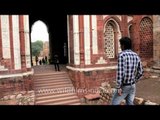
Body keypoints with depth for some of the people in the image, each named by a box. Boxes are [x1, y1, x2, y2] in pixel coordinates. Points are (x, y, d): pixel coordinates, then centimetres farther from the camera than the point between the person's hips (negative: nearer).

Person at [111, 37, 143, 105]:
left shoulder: (121, 55, -17)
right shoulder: (136, 56, 4)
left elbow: (120, 72, -23)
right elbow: (140, 72, 9)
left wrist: (118, 87, -18)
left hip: (124, 86, -6)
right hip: (132, 85, 7)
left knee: (115, 103, 9)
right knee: (130, 103, 18)